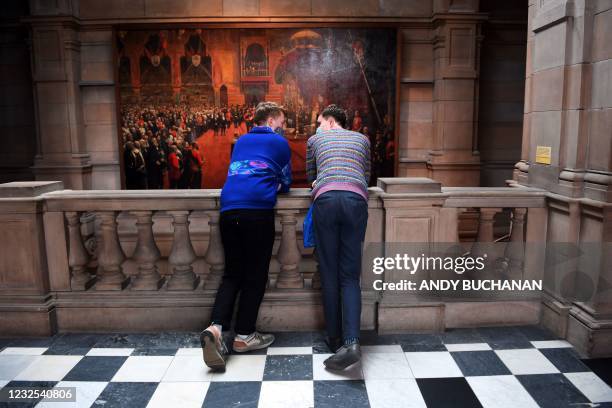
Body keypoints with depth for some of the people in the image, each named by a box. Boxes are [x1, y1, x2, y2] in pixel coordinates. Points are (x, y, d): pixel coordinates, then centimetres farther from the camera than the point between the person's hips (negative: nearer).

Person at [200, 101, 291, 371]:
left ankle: (215, 327, -6)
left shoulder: (241, 141, 27)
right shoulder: (279, 142, 14)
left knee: (232, 274, 12)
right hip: (258, 210, -5)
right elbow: (286, 183, 20)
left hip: (228, 209, 5)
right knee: (255, 276, 6)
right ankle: (244, 336, 10)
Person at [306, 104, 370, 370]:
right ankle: (351, 341, -13)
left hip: (326, 199, -1)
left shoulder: (315, 139, 26)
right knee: (350, 276, 3)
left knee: (329, 273, 7)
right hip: (356, 200, 1)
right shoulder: (362, 139, 30)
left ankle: (335, 338, 13)